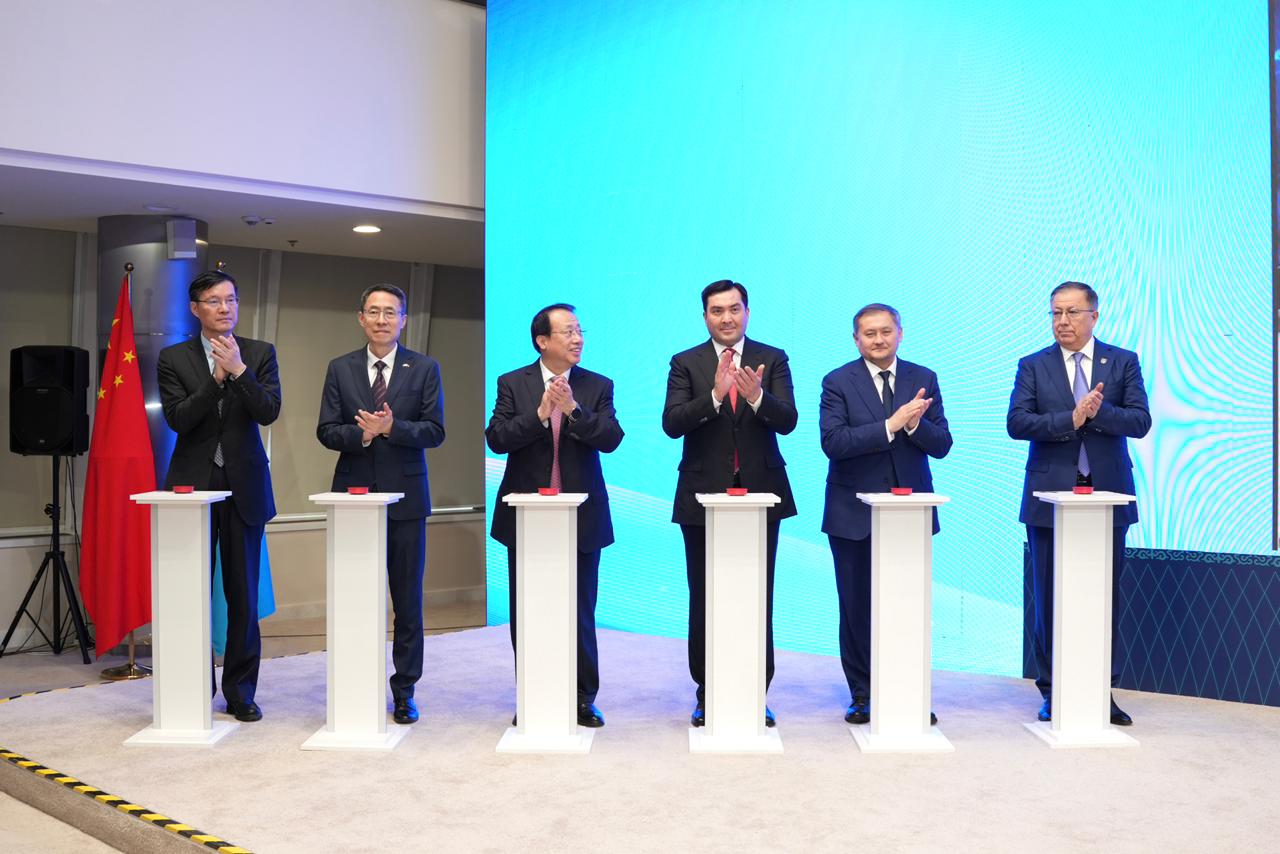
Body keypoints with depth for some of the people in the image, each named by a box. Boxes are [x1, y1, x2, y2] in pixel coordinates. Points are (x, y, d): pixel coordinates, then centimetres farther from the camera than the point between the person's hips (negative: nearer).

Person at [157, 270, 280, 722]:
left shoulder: (260, 353, 5)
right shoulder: (174, 358, 3)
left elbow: (268, 412, -8)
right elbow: (178, 419, -9)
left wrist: (239, 370, -19)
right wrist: (217, 377, -17)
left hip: (244, 484, 1)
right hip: (193, 482, 0)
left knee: (243, 593, 5)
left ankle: (240, 689, 16)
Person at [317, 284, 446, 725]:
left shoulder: (425, 368, 3)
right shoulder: (340, 369, 7)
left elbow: (434, 431, -5)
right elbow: (326, 431, 2)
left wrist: (392, 427, -21)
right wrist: (361, 433, -17)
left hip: (405, 495, -1)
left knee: (407, 600, 4)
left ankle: (404, 691, 14)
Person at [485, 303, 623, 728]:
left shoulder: (598, 386, 3)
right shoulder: (512, 384, 2)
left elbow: (611, 438, -10)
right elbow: (496, 438, -9)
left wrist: (573, 410, -23)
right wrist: (539, 414, -21)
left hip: (582, 518, 0)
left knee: (580, 613, 6)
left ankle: (583, 698, 16)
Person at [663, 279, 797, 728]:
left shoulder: (773, 359, 3)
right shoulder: (686, 363, 2)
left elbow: (787, 421, -8)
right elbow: (672, 424, -11)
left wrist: (756, 396, -28)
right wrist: (715, 395, -26)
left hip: (760, 493, 0)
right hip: (704, 497, 0)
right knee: (705, 602, 7)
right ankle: (707, 695, 18)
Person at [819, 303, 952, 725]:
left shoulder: (924, 379, 6)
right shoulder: (838, 382, -2)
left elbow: (941, 445, 0)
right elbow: (833, 442, -16)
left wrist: (914, 423, -19)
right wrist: (891, 425, -22)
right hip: (855, 514, -1)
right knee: (857, 608, 6)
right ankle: (862, 695, 18)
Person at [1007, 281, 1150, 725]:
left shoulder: (1123, 362, 6)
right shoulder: (1033, 366, 5)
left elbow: (1140, 421, -4)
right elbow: (1017, 422, -8)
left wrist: (1099, 411, -20)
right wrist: (1071, 419, -18)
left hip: (1107, 495, 0)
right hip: (1050, 497, 0)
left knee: (1106, 597, 4)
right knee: (1049, 599, 4)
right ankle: (1053, 690, 14)